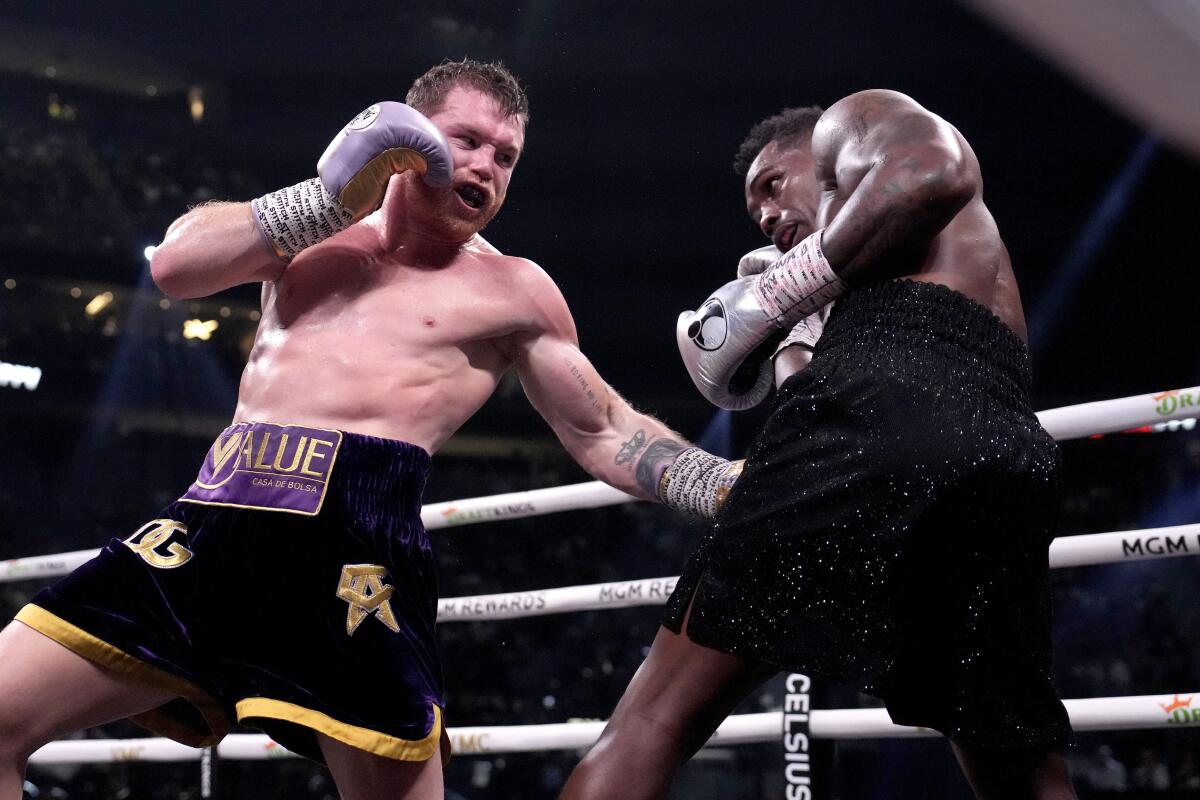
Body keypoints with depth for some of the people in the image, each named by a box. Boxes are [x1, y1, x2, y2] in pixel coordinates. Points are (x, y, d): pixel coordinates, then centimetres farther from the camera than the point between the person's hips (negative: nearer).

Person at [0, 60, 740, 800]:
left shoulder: (512, 290, 14)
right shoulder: (314, 233, 22)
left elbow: (605, 434, 15)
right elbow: (175, 265, 7)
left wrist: (728, 486, 2)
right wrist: (332, 196, 3)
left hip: (358, 531, -3)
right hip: (217, 516, 3)